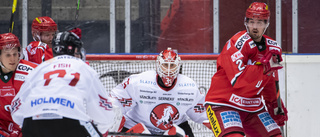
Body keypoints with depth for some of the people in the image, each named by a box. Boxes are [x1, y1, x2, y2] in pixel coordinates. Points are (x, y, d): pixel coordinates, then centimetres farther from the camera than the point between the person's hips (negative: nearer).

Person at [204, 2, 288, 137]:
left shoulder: (273, 48, 6)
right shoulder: (237, 43, -18)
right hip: (223, 104, -8)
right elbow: (238, 80, -30)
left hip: (252, 107, 8)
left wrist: (274, 105, 26)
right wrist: (264, 66, -29)